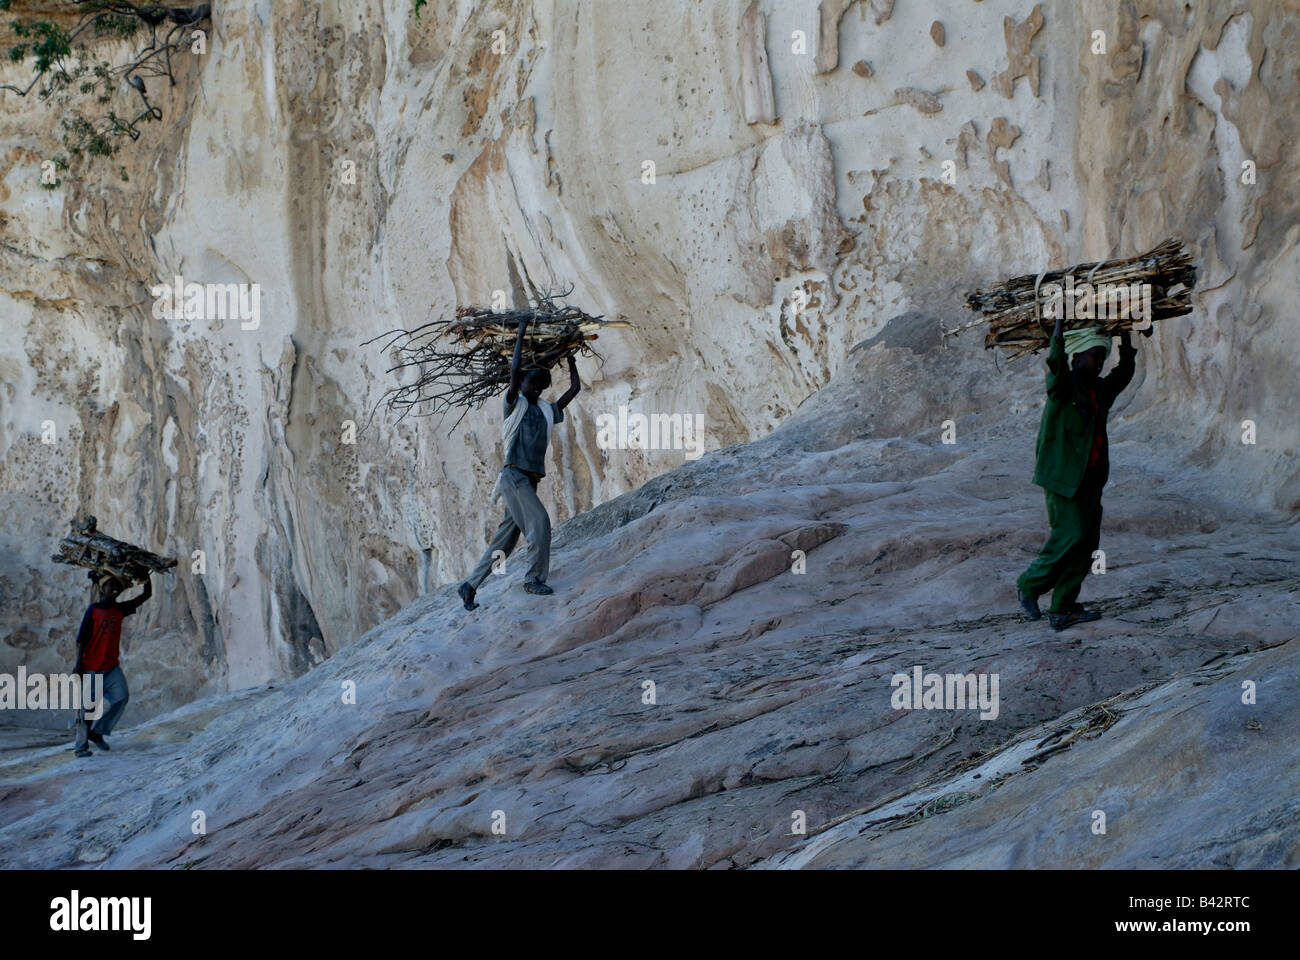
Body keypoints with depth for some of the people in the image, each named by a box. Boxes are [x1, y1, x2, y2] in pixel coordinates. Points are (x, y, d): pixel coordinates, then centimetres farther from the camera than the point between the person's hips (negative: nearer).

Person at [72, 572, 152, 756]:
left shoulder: (120, 609, 8)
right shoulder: (93, 610, -7)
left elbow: (146, 595, 11)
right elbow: (81, 639, -8)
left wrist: (146, 576, -1)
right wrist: (79, 665, -13)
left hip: (112, 666, 5)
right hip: (92, 667, -5)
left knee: (121, 695, -12)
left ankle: (97, 732, 4)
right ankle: (81, 745, 11)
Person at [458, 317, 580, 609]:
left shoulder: (547, 412, 20)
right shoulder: (515, 406, 3)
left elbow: (575, 388, 25)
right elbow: (515, 371, -12)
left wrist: (569, 357, 27)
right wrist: (521, 335, -6)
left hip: (530, 481, 7)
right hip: (514, 475, -7)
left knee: (504, 539, 6)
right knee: (539, 521, -22)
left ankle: (470, 585, 11)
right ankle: (534, 577, -15)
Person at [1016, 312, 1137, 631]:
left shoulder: (1099, 389, 13)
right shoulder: (1063, 385, -10)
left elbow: (1123, 374, 28)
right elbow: (1055, 362, -29)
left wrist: (1126, 340, 19)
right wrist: (1059, 321, -31)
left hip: (1090, 478, 8)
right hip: (1062, 476, -8)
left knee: (1087, 541, 5)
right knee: (1071, 536, -11)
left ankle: (1063, 608, 10)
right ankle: (1029, 586, 9)